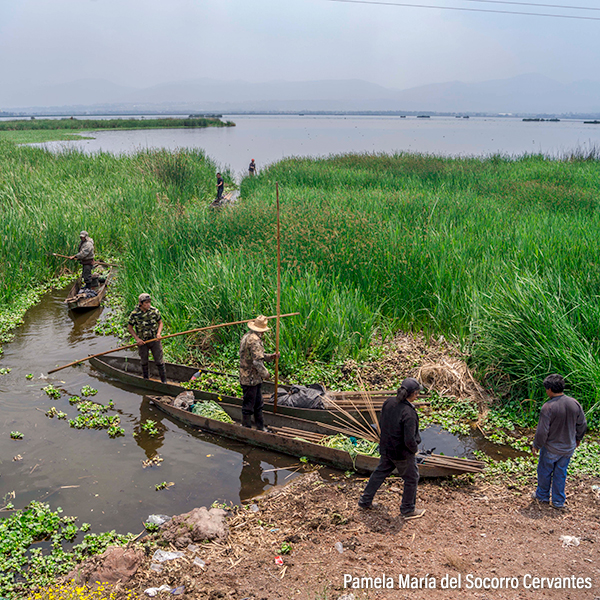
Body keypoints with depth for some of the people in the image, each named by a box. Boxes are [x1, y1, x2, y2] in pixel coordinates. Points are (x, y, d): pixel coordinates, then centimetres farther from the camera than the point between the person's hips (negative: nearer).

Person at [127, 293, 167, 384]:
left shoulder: (155, 311, -11)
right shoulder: (134, 314, -14)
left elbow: (160, 323, 3)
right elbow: (130, 327, -2)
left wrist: (159, 333, -15)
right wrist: (137, 339, -12)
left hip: (155, 340, 0)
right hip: (142, 341, 0)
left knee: (159, 361, 2)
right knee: (144, 362, 15)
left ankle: (164, 381, 14)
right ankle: (146, 380, 34)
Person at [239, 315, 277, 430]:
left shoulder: (247, 336, 12)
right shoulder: (254, 340, -21)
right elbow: (257, 361, -24)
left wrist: (270, 357, 10)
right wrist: (265, 373, -11)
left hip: (255, 379, 11)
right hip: (251, 379, -11)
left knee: (258, 405, 18)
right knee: (248, 406, 1)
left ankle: (261, 428, 27)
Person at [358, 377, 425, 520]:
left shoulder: (388, 403, -9)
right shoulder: (408, 413, -32)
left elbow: (381, 423, 5)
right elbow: (409, 440, -30)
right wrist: (414, 449, -9)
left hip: (386, 448, 7)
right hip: (402, 453, -7)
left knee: (380, 472, 25)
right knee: (411, 479, 16)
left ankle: (365, 501, 36)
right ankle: (408, 510, 32)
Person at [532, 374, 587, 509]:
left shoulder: (548, 407, -26)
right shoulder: (575, 403, -10)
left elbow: (542, 431, -22)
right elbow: (582, 425, 4)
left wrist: (536, 445, -6)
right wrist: (578, 438, 22)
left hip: (551, 448, -5)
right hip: (568, 447, 5)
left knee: (544, 472, 18)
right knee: (561, 474, 19)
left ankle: (542, 495, 36)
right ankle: (558, 501, 29)